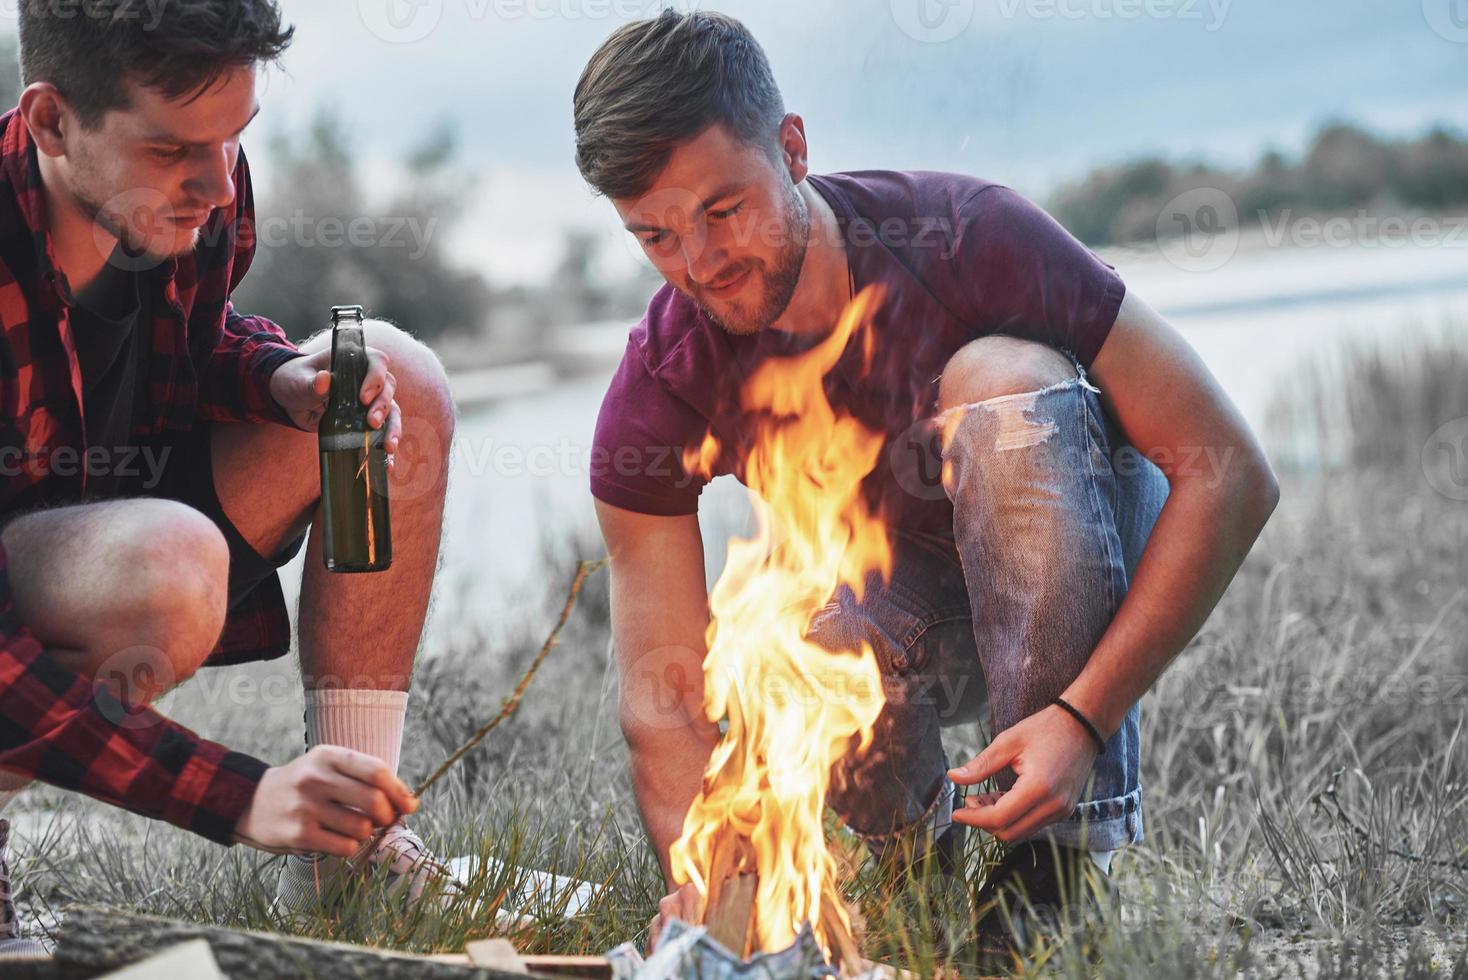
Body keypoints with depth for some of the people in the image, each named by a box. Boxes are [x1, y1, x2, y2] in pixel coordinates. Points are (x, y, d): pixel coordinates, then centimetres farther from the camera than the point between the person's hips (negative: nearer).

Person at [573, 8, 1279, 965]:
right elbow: (665, 695, -18)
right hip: (905, 596, 2)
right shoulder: (655, 397, -19)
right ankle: (926, 834, 2)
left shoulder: (963, 233, -29)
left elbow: (1232, 473, -28)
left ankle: (1081, 835, -26)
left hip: (1092, 554, -1)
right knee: (810, 644, -34)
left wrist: (1084, 718, -36)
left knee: (998, 378, -33)